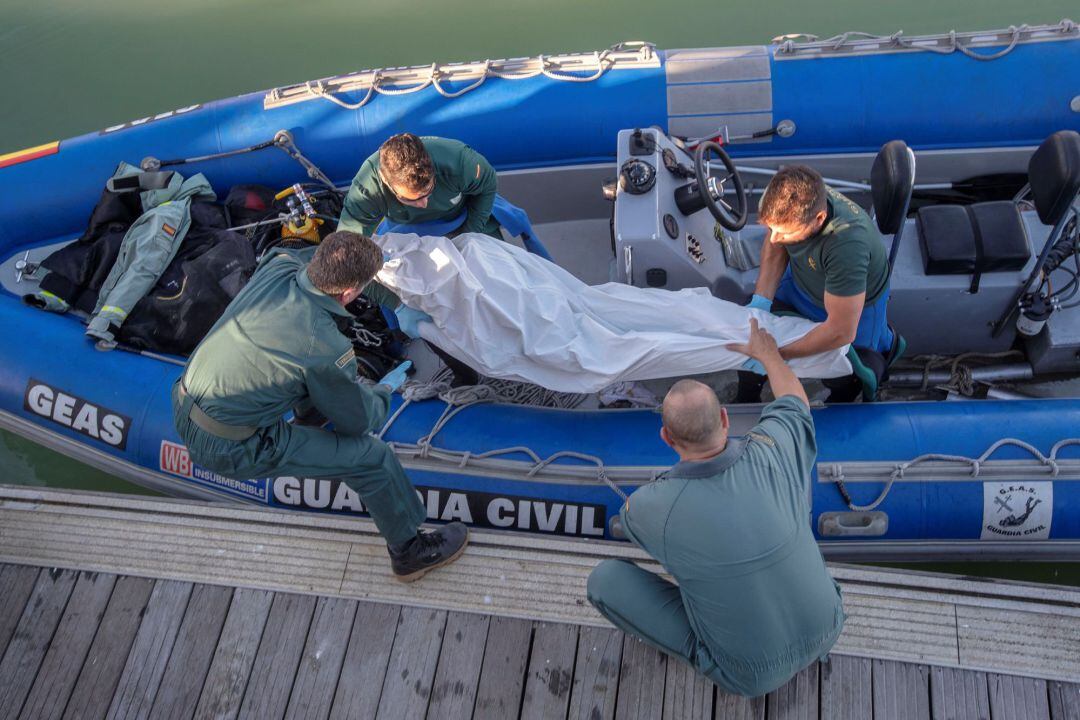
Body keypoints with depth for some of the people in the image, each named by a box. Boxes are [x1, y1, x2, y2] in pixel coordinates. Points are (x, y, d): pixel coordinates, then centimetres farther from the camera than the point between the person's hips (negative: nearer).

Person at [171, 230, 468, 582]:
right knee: (373, 455, -1)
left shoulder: (276, 268, -11)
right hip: (227, 449, -7)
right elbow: (357, 421, -9)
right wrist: (385, 391, 12)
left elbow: (306, 255, 18)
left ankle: (310, 411, 44)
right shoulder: (327, 349, -27)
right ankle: (411, 551, 19)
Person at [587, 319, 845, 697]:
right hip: (823, 629, 3)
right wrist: (768, 354, 23)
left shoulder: (653, 505, -28)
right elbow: (794, 403, 5)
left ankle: (703, 651, 8)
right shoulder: (769, 452, -22)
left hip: (751, 672, -3)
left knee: (605, 578, -2)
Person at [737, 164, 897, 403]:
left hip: (855, 303, -5)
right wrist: (760, 301, -21)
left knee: (840, 379, 3)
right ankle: (746, 400, 22)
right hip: (801, 281, 5)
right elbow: (774, 249, -8)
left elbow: (841, 332, -38)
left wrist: (776, 354, -36)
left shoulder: (847, 244, -47)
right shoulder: (782, 198, -31)